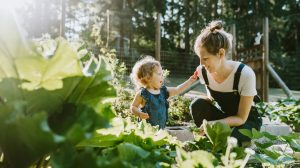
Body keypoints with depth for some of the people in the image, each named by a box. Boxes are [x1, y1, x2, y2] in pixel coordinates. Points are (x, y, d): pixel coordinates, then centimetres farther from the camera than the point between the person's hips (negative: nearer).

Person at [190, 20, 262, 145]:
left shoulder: (245, 74, -30)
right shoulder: (202, 71, -16)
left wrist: (213, 124, -38)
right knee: (197, 105, -24)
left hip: (247, 120, -4)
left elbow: (241, 118, -23)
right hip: (225, 116, 4)